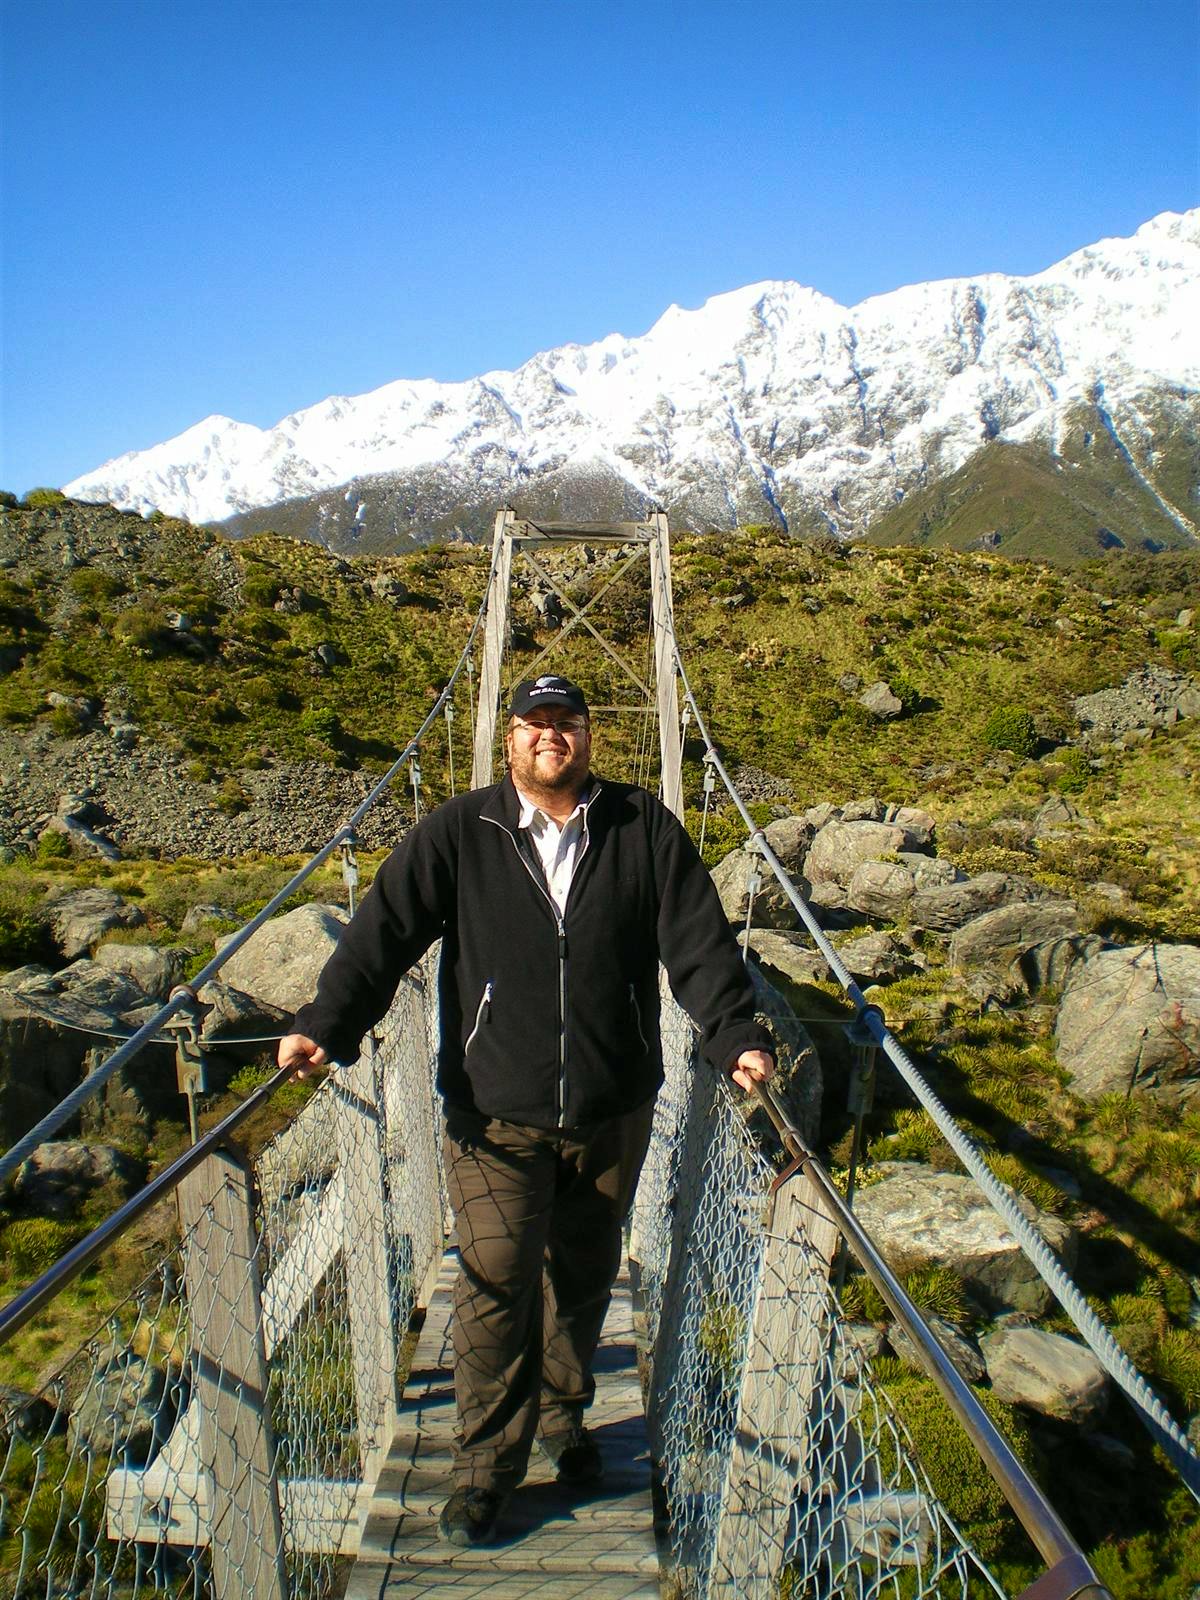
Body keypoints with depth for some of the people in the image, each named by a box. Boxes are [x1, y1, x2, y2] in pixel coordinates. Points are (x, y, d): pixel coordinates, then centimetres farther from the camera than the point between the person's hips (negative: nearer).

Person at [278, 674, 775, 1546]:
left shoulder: (645, 829, 0)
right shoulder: (458, 834, -1)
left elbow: (701, 940, -3)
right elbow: (385, 928, -6)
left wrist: (736, 1035, -14)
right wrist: (326, 1026, -17)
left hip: (613, 1113, 2)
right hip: (496, 1112, -1)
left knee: (584, 1277, 18)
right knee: (496, 1285, 0)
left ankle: (564, 1419, 42)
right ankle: (488, 1461, 21)